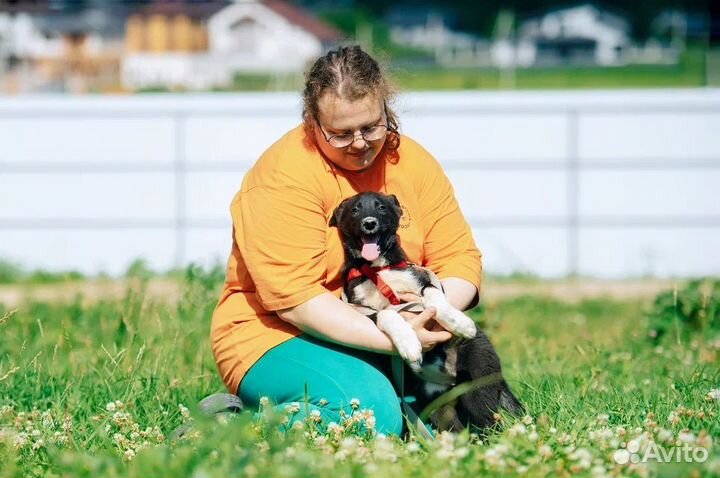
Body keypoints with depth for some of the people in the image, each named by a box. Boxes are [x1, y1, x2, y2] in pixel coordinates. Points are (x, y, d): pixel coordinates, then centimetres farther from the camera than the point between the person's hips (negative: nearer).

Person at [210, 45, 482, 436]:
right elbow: (296, 299, -22)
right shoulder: (285, 178, -16)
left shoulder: (413, 162, 4)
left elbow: (459, 257, 2)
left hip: (388, 334, 7)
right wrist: (390, 340, -30)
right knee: (369, 413, -34)